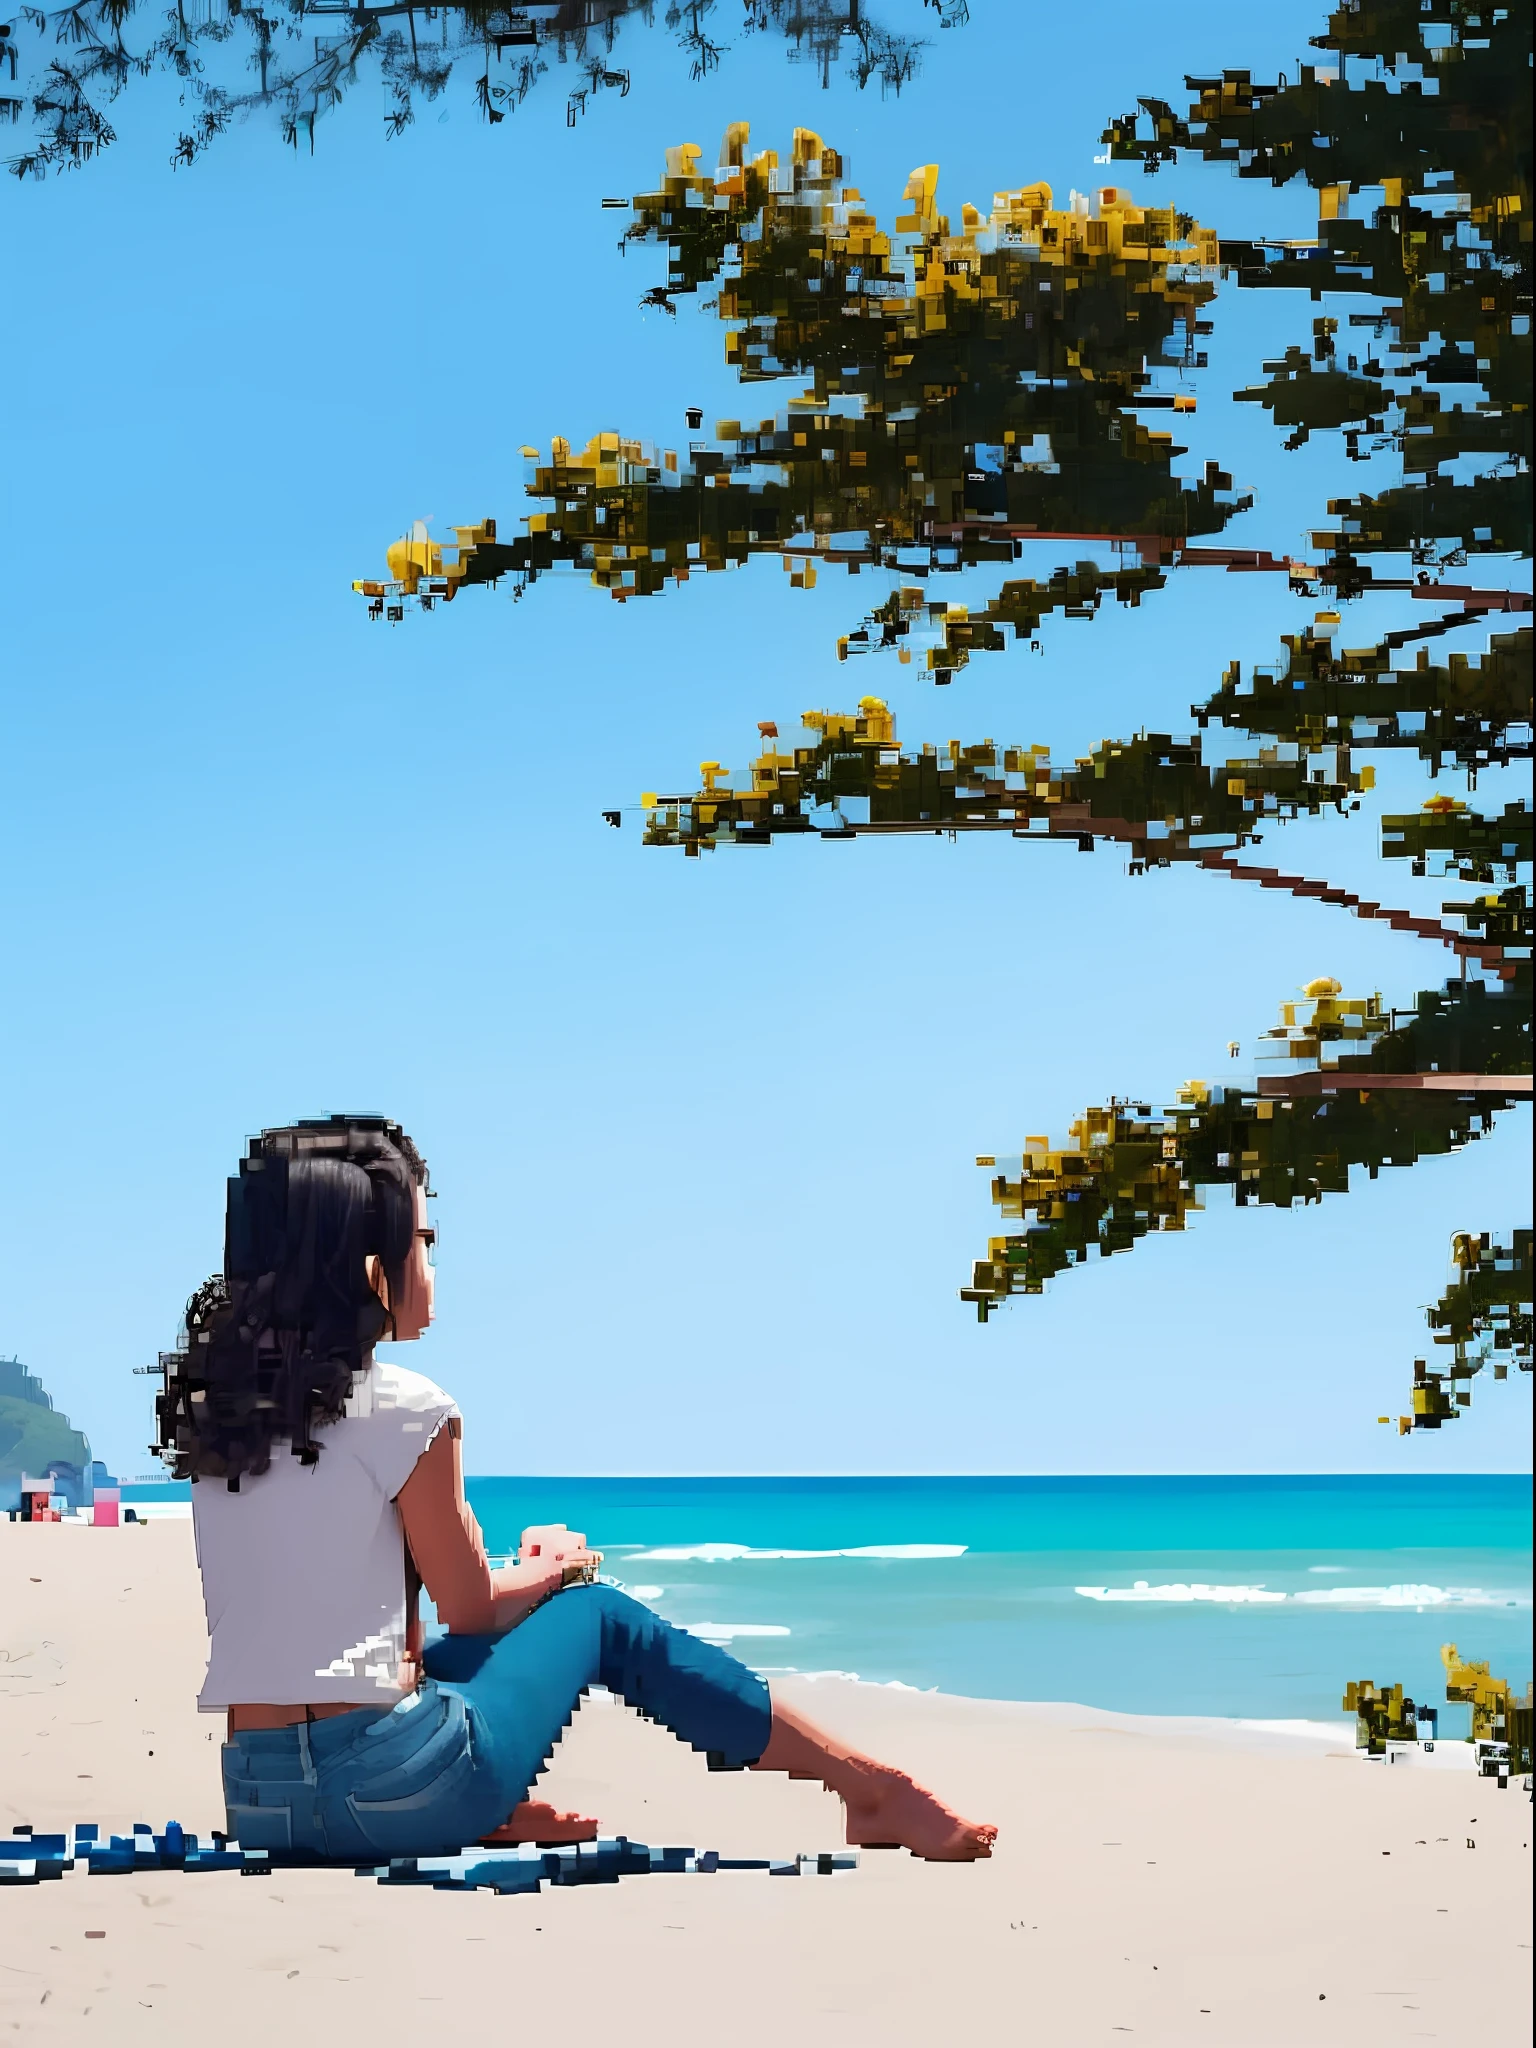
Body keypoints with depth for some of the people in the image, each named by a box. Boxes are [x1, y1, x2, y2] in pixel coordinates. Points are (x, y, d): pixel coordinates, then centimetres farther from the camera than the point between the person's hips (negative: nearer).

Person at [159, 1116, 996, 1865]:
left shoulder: (214, 1407, 8)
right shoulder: (401, 1408, -10)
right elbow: (471, 1609, 1)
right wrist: (557, 1565, 22)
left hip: (256, 1803, 6)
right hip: (391, 1790, -6)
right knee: (601, 1615, 17)